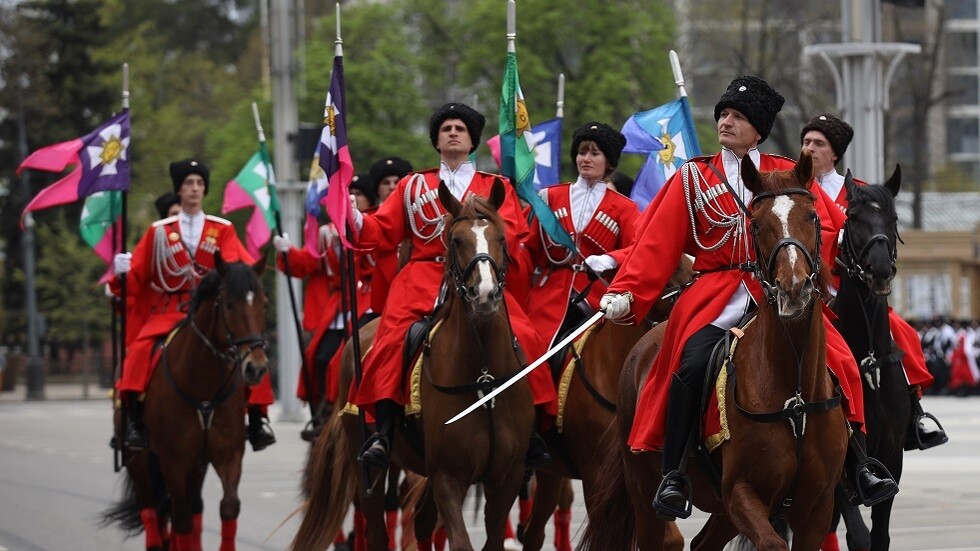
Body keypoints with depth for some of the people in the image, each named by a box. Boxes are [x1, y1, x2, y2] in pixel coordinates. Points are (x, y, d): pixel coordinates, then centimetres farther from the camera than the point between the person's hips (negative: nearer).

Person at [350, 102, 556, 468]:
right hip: (423, 280, 0)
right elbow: (382, 233, 14)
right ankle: (383, 432, -25)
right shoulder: (413, 186, 21)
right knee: (393, 339, -25)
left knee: (521, 337, -23)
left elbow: (509, 234, 1)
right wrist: (353, 218, -7)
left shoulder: (496, 188, 18)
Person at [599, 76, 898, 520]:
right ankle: (673, 475, -17)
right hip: (715, 296, -1)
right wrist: (626, 291, -7)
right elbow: (657, 244, 5)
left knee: (832, 363, -18)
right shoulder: (693, 179, 12)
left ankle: (858, 466, -6)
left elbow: (825, 228, 6)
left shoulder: (787, 175, 13)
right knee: (692, 364, -27)